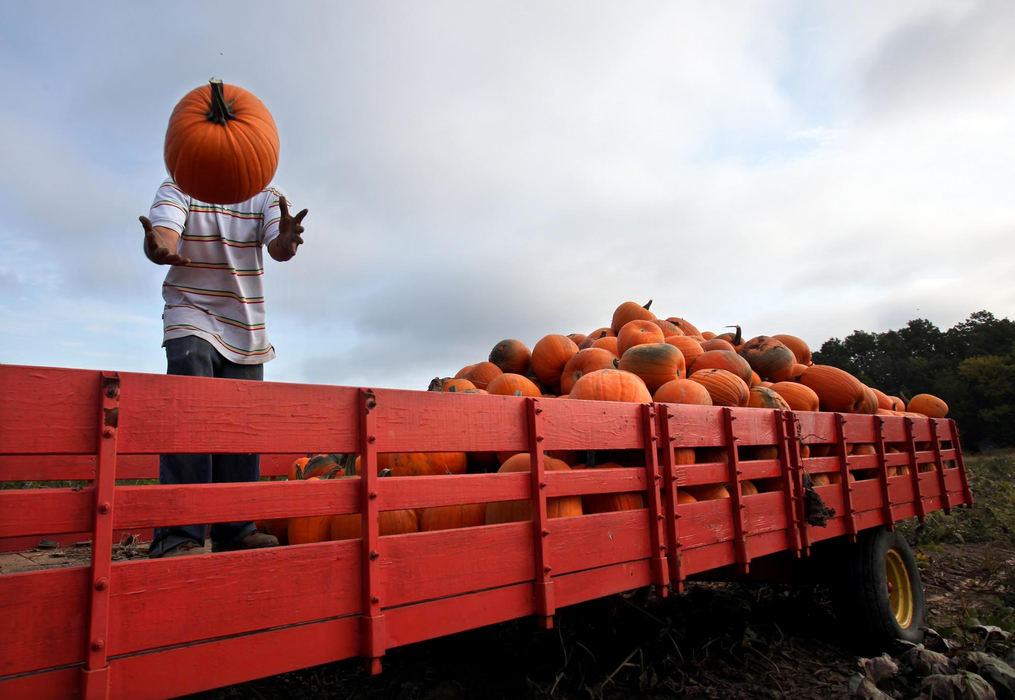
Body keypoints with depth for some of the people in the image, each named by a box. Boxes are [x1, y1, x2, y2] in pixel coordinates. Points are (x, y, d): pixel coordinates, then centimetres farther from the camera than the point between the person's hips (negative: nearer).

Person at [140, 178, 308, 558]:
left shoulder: (267, 196, 2)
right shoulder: (177, 189, -3)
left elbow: (278, 248, -17)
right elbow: (164, 233, -22)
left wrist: (286, 239, -42)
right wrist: (159, 247, -47)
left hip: (247, 330, 3)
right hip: (191, 319, -3)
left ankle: (234, 530, 12)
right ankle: (177, 534, -18)